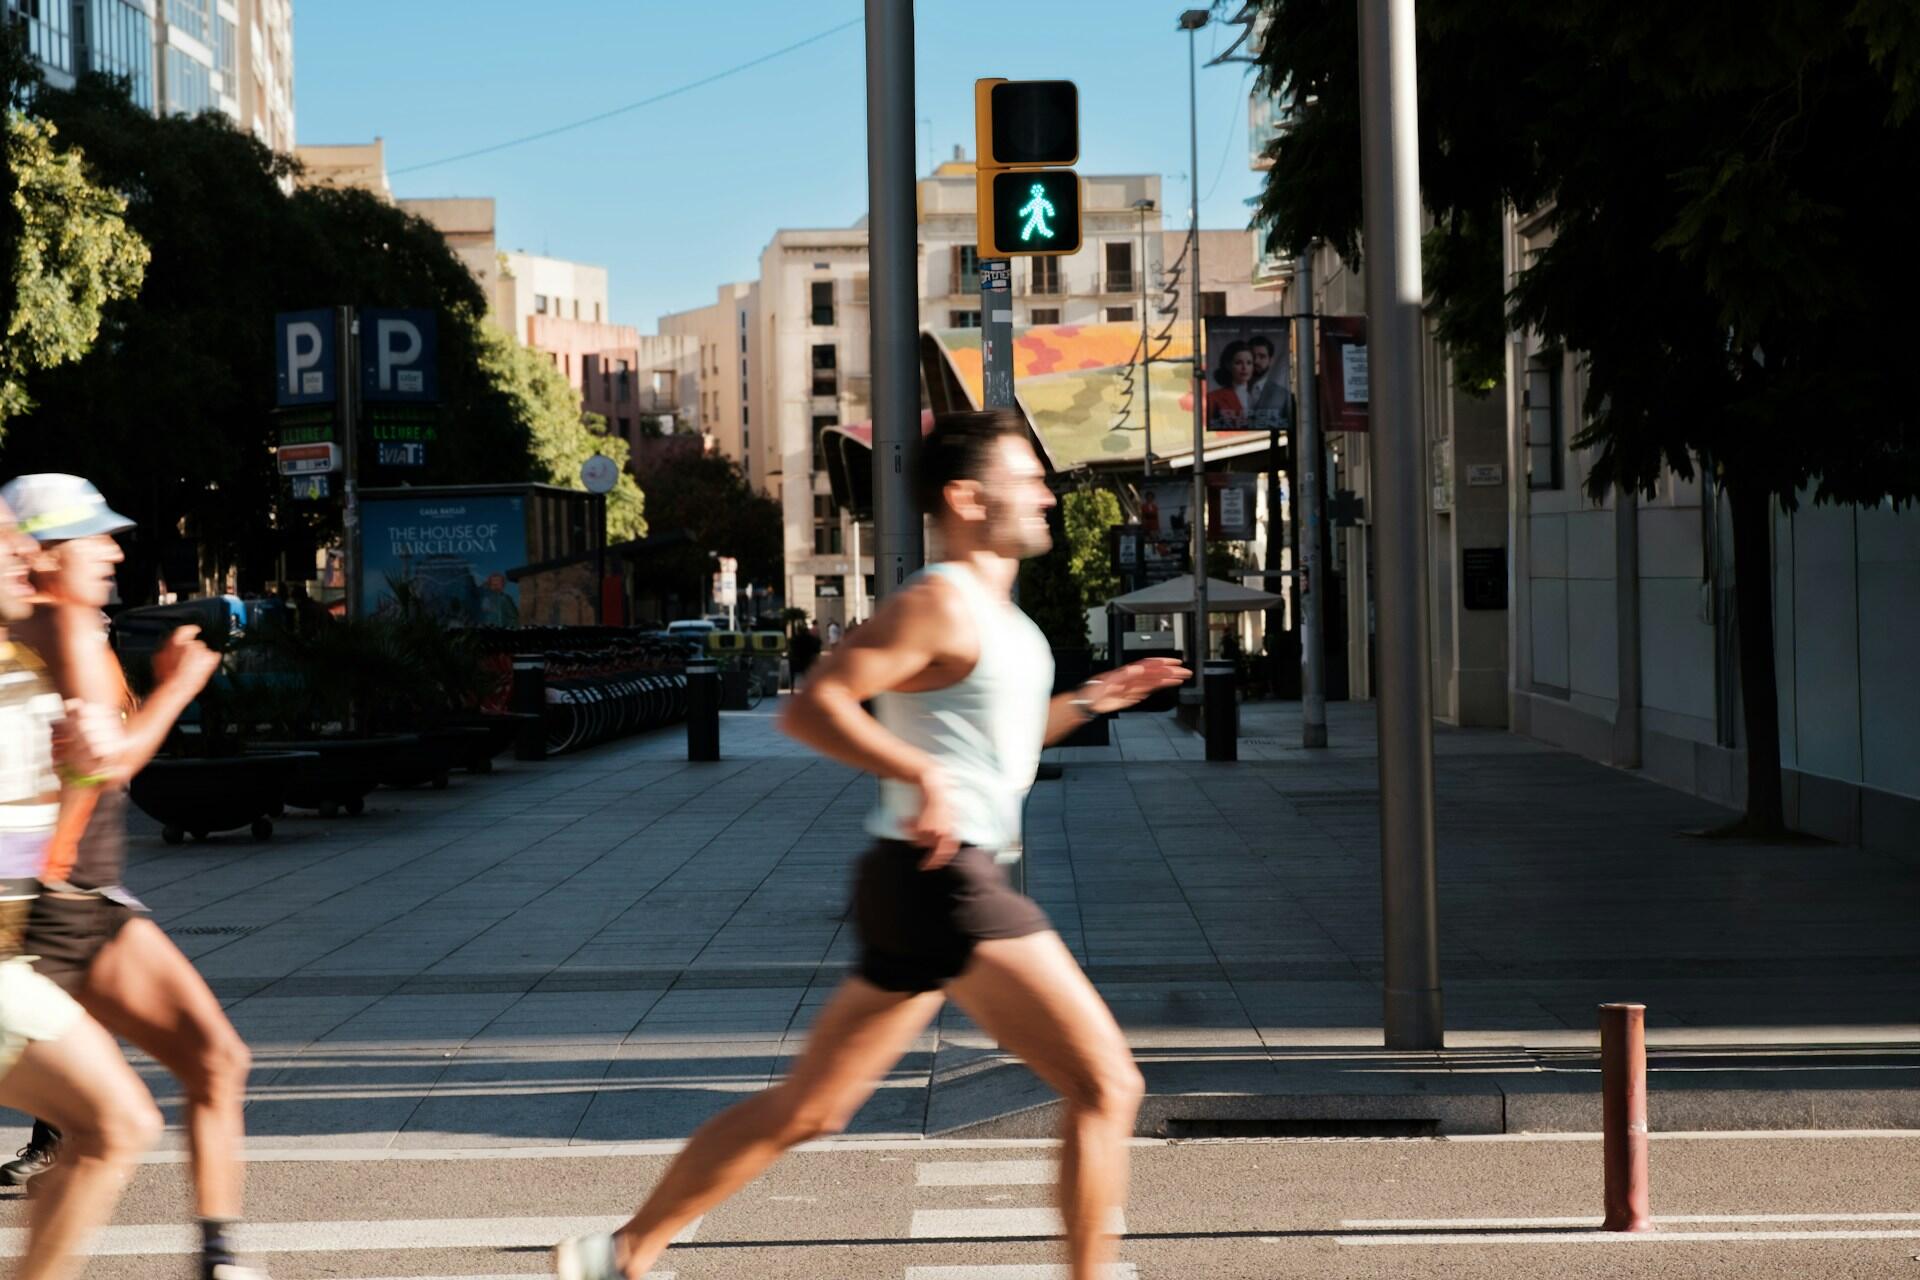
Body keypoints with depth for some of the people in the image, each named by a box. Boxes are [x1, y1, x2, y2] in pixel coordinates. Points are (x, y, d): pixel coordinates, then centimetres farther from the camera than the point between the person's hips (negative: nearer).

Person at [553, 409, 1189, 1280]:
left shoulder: (990, 611, 19)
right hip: (941, 882, -10)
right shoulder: (939, 601, -11)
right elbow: (811, 707, -19)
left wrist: (1088, 701, 21)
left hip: (933, 885, 10)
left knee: (804, 1110, 15)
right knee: (1106, 1086, -8)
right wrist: (922, 774, -31)